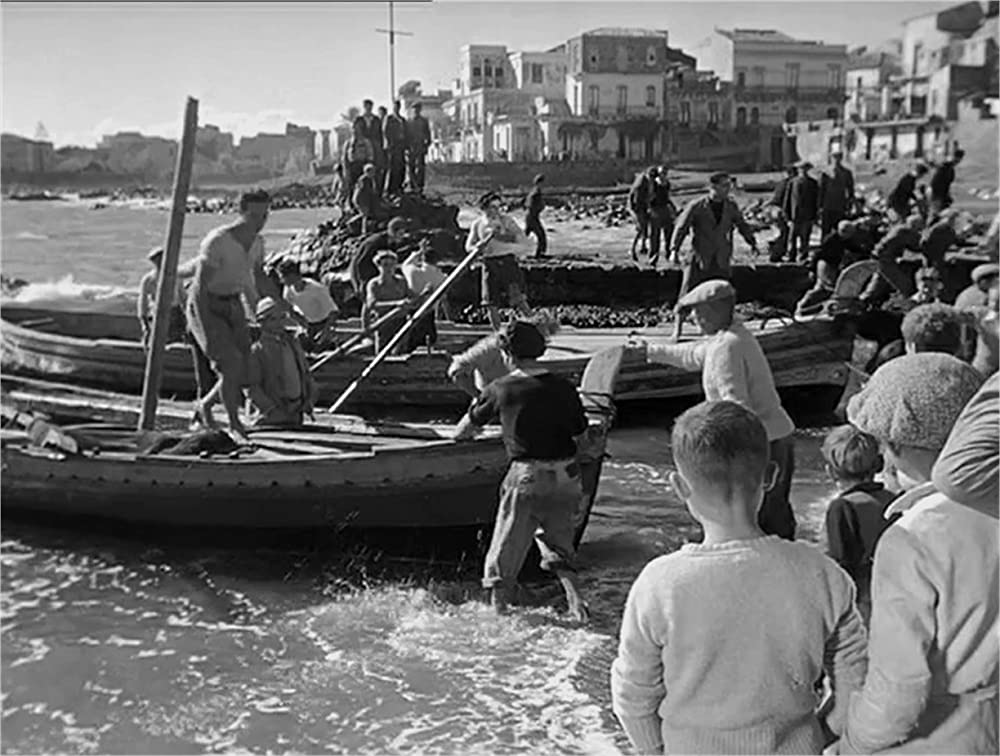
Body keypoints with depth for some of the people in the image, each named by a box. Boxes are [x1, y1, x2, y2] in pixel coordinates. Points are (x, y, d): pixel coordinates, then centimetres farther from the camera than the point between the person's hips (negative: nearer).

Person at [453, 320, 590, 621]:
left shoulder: (499, 390, -3)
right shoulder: (563, 388, 2)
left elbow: (461, 433, 9)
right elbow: (581, 434, 11)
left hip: (526, 477, -3)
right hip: (566, 477, 3)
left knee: (503, 559, 10)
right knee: (558, 551, 21)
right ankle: (575, 600, 4)